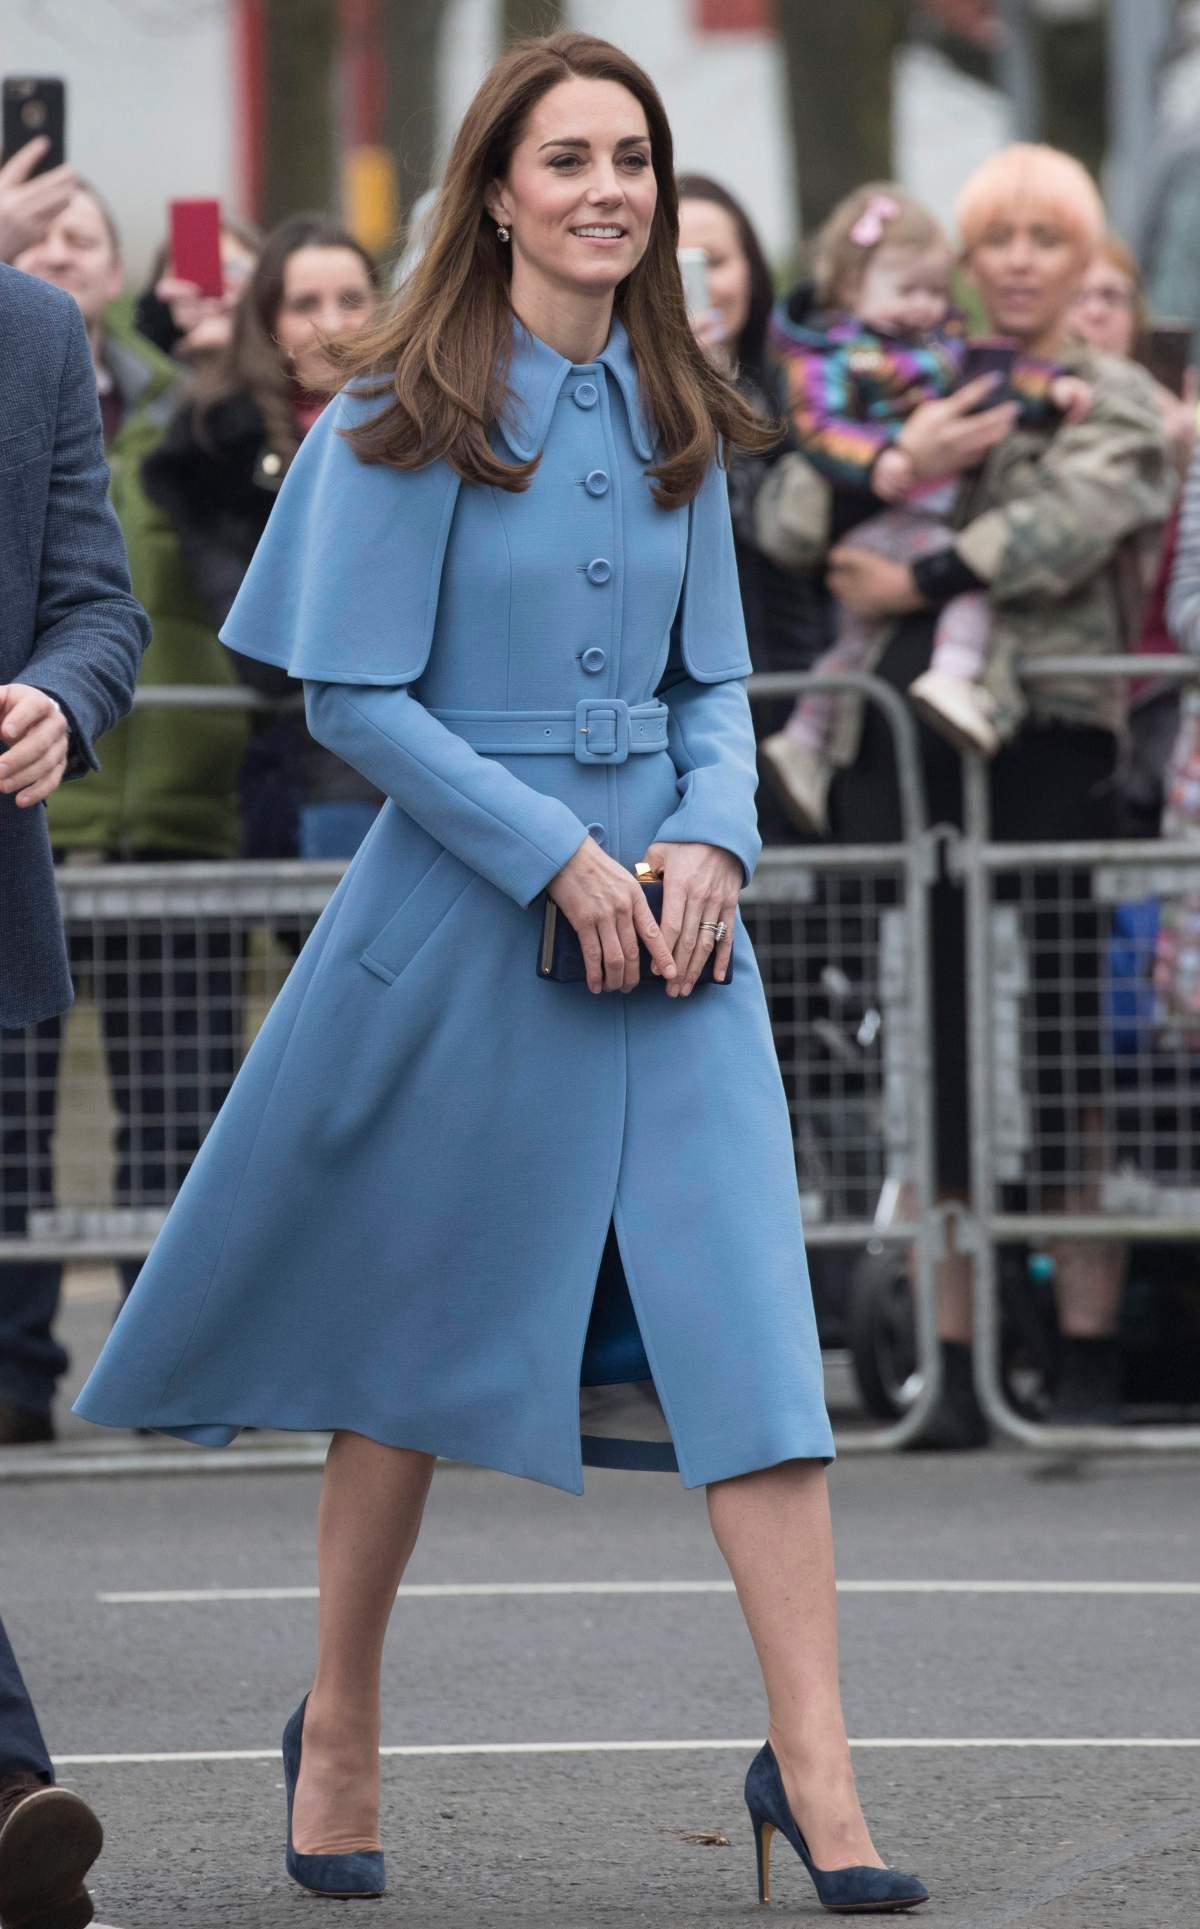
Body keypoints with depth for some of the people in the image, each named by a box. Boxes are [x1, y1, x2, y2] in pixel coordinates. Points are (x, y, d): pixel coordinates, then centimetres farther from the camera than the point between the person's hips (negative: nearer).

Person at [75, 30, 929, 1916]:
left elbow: (715, 679, 14)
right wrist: (559, 857, -15)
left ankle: (812, 1764, -10)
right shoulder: (407, 418, -7)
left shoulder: (673, 419, 9)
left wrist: (710, 841, -5)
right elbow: (356, 696, -9)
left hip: (668, 912, 4)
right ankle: (340, 1726, 25)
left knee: (749, 1318, -8)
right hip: (461, 914, -4)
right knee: (421, 1334, 7)